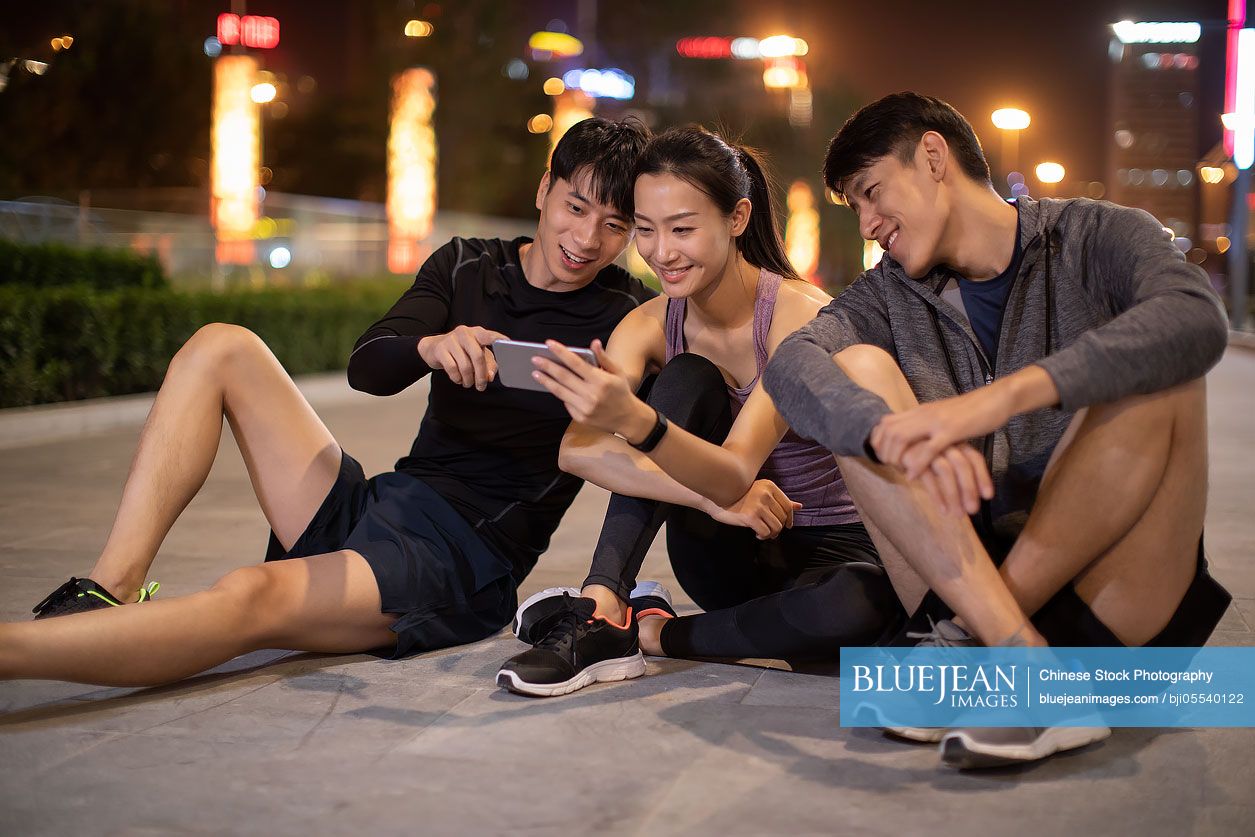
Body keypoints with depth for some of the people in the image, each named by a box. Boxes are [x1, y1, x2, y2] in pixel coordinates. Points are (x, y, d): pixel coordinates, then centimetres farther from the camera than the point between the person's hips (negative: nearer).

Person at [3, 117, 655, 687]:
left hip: (466, 564, -7)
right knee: (221, 347, -1)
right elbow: (366, 368, -5)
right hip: (374, 510, 7)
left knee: (252, 597, -34)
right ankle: (109, 589, -15)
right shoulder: (466, 266, 10)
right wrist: (430, 347, -27)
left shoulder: (626, 315, -1)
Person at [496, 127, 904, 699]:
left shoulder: (802, 315, -19)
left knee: (864, 605, -40)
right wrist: (715, 497, -35)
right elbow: (577, 450, -24)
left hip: (825, 551, -3)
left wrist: (634, 420, -52)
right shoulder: (651, 325, -6)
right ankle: (599, 607, -29)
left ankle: (646, 632, -20)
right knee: (687, 378, -21)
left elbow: (733, 474, -33)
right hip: (730, 558, 3)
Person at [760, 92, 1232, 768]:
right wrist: (895, 432, -35)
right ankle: (1029, 666, -30)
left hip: (1106, 591, -2)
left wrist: (1001, 398, -35)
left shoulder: (1094, 238, 2)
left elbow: (1196, 320, -22)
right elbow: (791, 366, -13)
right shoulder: (889, 295, 11)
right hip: (963, 579, 3)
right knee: (857, 371, -12)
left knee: (1157, 372, -21)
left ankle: (967, 637, -24)